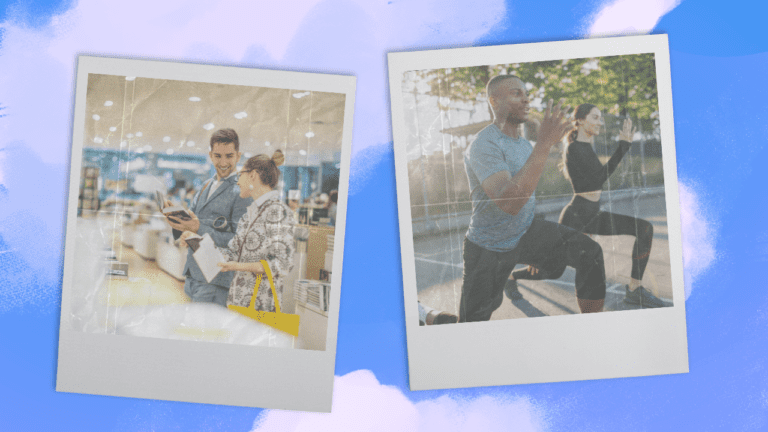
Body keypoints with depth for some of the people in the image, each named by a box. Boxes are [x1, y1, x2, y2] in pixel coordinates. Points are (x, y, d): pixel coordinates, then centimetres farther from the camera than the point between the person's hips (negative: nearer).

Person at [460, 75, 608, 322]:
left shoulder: (524, 144, 5)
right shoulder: (484, 146, -24)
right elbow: (508, 203, -39)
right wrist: (544, 145, -41)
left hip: (526, 234, 7)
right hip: (489, 249, -6)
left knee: (589, 252, -15)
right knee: (473, 322, 3)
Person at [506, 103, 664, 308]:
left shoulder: (586, 147, 13)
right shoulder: (575, 148, -15)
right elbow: (598, 178, -23)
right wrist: (623, 146, -23)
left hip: (592, 215, 9)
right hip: (576, 215, -8)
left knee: (645, 229, -7)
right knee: (553, 271, 1)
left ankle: (634, 289, -5)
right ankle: (512, 277, 31)